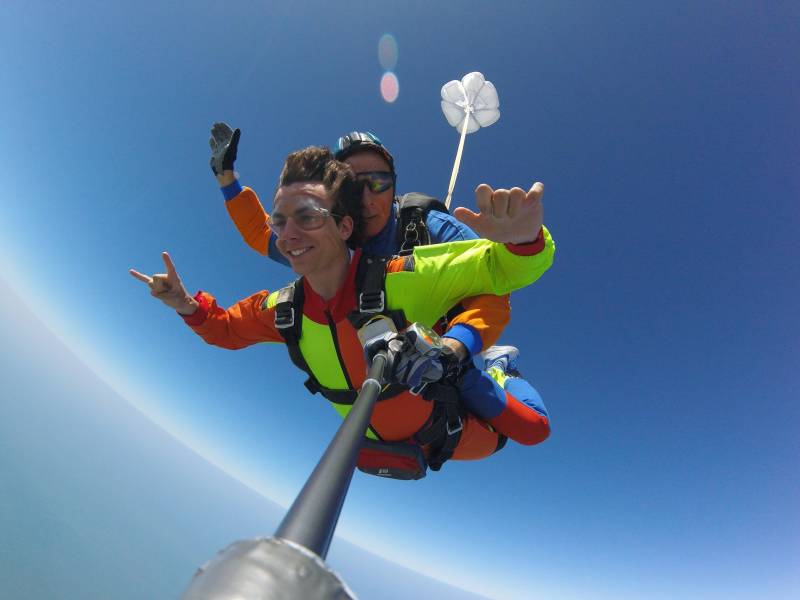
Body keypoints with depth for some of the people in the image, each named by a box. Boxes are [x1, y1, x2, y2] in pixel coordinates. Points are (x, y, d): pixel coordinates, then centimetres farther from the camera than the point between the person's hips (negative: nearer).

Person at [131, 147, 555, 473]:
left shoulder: (403, 280, -36)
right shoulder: (283, 309, -19)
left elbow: (501, 267, -34)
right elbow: (226, 328, 1)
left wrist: (523, 238, -57)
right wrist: (188, 306, -18)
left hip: (451, 427, -4)